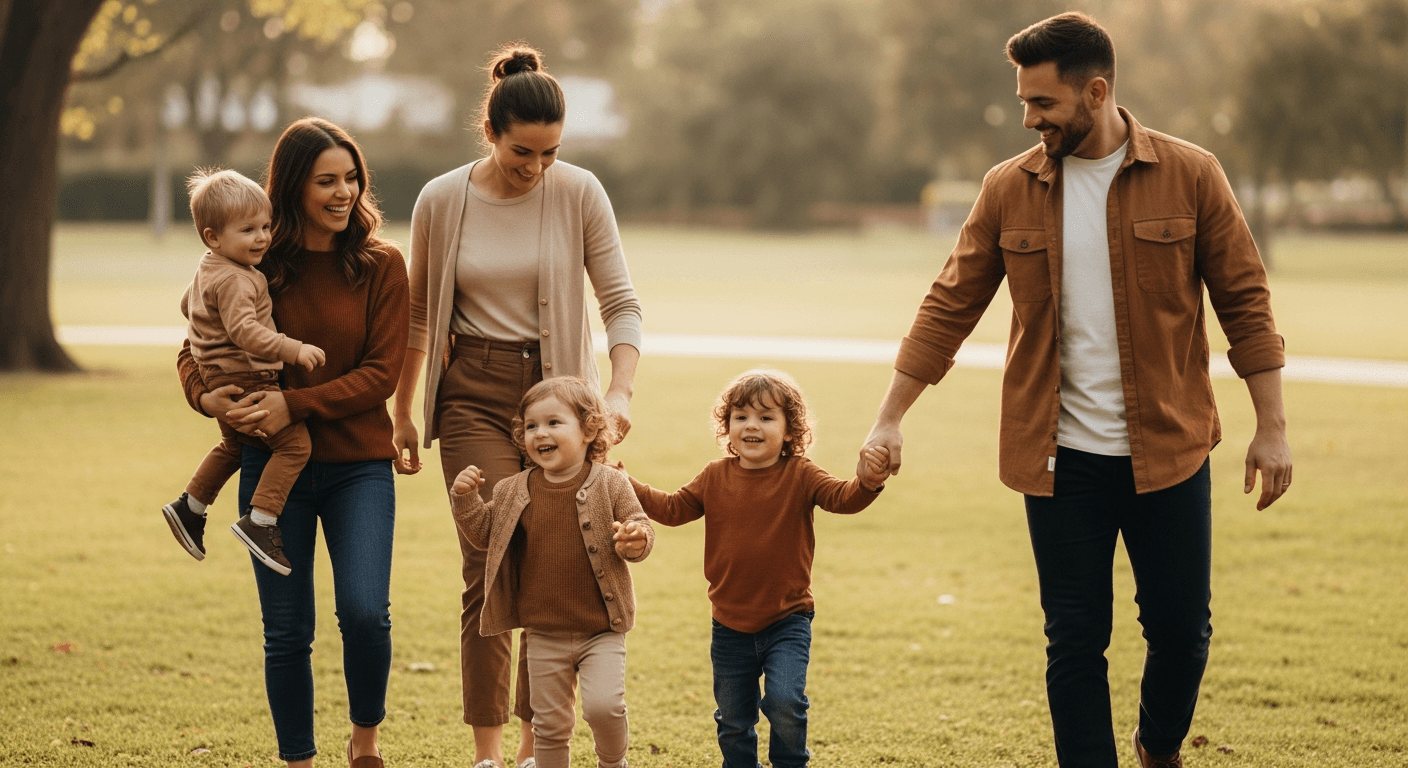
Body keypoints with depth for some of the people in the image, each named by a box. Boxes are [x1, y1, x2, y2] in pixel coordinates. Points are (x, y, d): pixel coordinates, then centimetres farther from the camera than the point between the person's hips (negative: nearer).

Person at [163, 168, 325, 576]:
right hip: (243, 379, -11)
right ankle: (260, 522, -19)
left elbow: (188, 304, 29)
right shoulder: (234, 281, -22)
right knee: (294, 442, -16)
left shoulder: (208, 268, 12)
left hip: (222, 379, 11)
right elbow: (244, 330, -35)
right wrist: (292, 349, -42)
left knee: (233, 445, 31)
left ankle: (190, 507, 41)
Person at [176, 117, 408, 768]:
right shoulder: (257, 264, 0)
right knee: (286, 633, 5)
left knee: (365, 613, -15)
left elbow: (381, 373, -7)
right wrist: (206, 395, -16)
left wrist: (295, 404, -19)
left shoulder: (381, 265, -2)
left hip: (359, 464, -1)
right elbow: (195, 349, 7)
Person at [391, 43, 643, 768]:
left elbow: (621, 302, -3)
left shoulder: (580, 193, -5)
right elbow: (418, 314, 9)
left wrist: (619, 391, -17)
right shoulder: (441, 201, -3)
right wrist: (402, 414, 13)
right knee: (491, 566, -9)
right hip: (474, 394, 0)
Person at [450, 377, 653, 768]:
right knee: (550, 723, 9)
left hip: (601, 631, -3)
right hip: (544, 636, 3)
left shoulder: (610, 485, -6)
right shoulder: (512, 492, 2)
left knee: (603, 705, -18)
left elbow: (639, 530, -6)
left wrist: (635, 539, -29)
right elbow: (484, 533, 10)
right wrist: (466, 499, -6)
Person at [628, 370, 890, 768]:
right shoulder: (716, 477, 1)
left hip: (786, 621, -3)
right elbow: (673, 508, 9)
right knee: (733, 719, 13)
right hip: (730, 626, 4)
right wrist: (626, 485, -1)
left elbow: (842, 498, -22)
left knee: (785, 701, -20)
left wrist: (866, 483, -44)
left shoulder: (799, 476, -9)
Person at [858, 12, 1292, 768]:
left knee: (1181, 628, 7)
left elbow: (1245, 303, 0)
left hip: (1168, 450, -1)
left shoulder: (1190, 176, -4)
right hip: (1060, 457, 1)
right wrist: (890, 418, 1)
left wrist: (1272, 427, -3)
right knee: (1075, 643, 3)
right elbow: (949, 307, 5)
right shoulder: (1009, 189, 0)